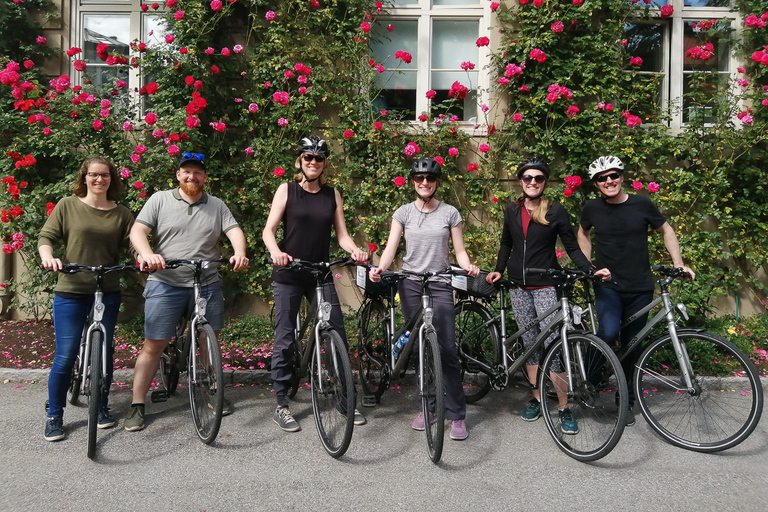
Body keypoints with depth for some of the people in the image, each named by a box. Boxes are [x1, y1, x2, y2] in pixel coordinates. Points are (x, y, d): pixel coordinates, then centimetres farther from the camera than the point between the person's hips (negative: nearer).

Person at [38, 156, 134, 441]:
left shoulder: (122, 214, 6)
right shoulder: (67, 206, 2)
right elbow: (46, 236, 0)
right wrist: (47, 256, -21)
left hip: (108, 293, 2)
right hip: (70, 293, -2)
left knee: (103, 352, 10)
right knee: (65, 356, -1)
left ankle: (101, 408, 27)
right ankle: (54, 416, 16)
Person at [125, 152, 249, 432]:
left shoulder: (217, 205, 10)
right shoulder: (160, 200, 4)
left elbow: (234, 231, -1)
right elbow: (137, 230, -5)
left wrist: (239, 253, -22)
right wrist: (147, 254, -25)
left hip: (207, 284, 3)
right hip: (166, 284, -2)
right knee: (153, 346, 1)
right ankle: (137, 406, 11)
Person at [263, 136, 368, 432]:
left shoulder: (332, 194, 9)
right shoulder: (287, 190, 1)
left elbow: (341, 234, 6)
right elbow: (268, 230, -5)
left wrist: (355, 251, -15)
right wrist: (275, 252, -26)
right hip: (288, 276, -2)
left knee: (338, 335, 1)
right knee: (285, 340, 1)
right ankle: (281, 406, 14)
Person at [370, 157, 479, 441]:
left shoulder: (450, 213, 5)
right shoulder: (403, 212, 7)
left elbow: (459, 251, 5)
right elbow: (391, 247, -1)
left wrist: (468, 266, -17)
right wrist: (380, 269, -20)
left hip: (440, 285, -2)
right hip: (410, 285, 2)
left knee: (447, 350, -8)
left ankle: (457, 415, 2)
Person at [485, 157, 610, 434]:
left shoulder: (555, 211, -2)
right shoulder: (512, 210, 8)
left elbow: (572, 247, 0)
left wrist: (591, 270, -13)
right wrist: (498, 270, 9)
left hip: (545, 287, -4)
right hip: (518, 287, 4)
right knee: (530, 344, 9)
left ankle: (564, 408, 1)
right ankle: (536, 399, 21)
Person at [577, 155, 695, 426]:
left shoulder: (642, 204, -5)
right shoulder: (592, 208, -2)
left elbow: (666, 230, 10)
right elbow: (582, 234, 17)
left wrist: (678, 264, 0)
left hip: (640, 288, 1)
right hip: (607, 285, -1)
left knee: (632, 346, 9)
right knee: (608, 334, -26)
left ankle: (626, 401, 27)